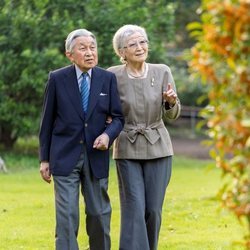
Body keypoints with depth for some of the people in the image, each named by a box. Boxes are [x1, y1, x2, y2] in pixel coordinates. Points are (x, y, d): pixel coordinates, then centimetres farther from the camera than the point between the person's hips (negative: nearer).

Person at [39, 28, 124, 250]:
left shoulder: (108, 79, 2)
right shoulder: (57, 79, -2)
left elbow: (118, 117, 6)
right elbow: (47, 121, 3)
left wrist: (108, 134, -16)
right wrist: (44, 159, 2)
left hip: (96, 156, 2)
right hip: (65, 156, -2)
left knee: (99, 214, 10)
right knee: (67, 215, -7)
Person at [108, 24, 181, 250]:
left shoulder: (162, 72, -3)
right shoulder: (113, 75, -7)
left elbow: (173, 115, -5)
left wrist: (171, 102, -26)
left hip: (157, 147, 2)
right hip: (128, 150, -2)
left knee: (153, 209, 4)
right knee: (134, 209, -9)